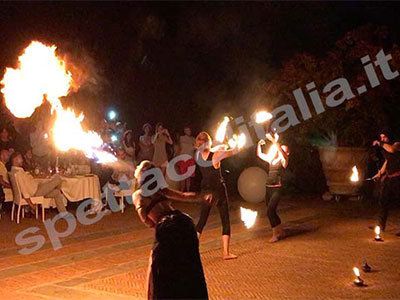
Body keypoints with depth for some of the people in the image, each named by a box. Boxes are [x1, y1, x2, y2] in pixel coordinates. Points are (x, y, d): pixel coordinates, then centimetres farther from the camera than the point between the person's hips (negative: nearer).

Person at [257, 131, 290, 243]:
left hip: (277, 189, -7)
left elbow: (281, 151, -22)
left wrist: (273, 140, -27)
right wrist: (259, 144, 5)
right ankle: (281, 232, 26)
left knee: (270, 210, -16)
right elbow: (259, 154, 20)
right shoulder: (271, 159, 15)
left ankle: (275, 234, -9)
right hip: (269, 188, 7)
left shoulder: (284, 160, -3)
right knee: (271, 211, 12)